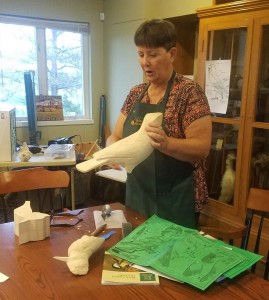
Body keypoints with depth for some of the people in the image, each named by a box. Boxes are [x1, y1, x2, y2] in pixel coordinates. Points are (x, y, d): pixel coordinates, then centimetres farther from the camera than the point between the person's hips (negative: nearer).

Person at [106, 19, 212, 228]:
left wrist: (166, 143, -34)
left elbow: (202, 147, -17)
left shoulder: (189, 92, -12)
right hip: (137, 195, 6)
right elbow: (116, 136, 8)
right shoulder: (136, 93, 7)